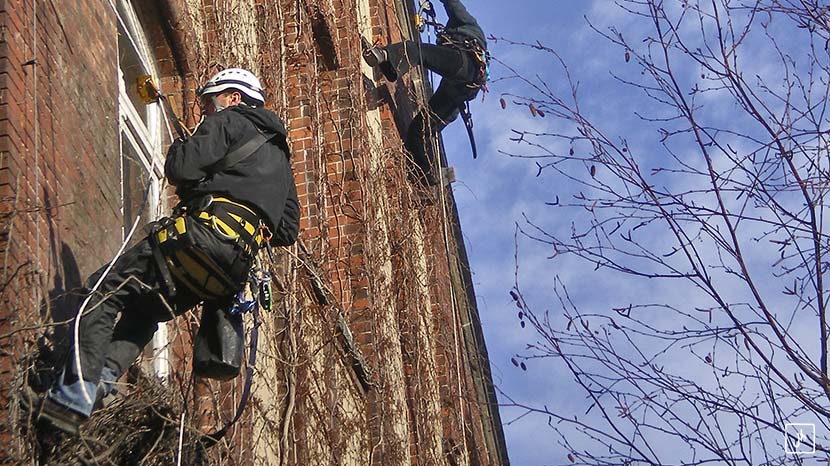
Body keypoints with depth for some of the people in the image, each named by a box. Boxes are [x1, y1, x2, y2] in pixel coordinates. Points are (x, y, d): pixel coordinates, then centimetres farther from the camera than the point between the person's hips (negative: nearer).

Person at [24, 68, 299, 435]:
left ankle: (72, 399, -16)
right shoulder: (279, 151, 33)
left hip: (206, 236, -8)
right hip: (239, 265, 8)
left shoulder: (229, 122, 9)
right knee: (144, 310, 20)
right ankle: (102, 380, -4)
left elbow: (182, 168, -7)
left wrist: (178, 149, 15)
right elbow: (288, 230, 29)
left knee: (105, 289, -4)